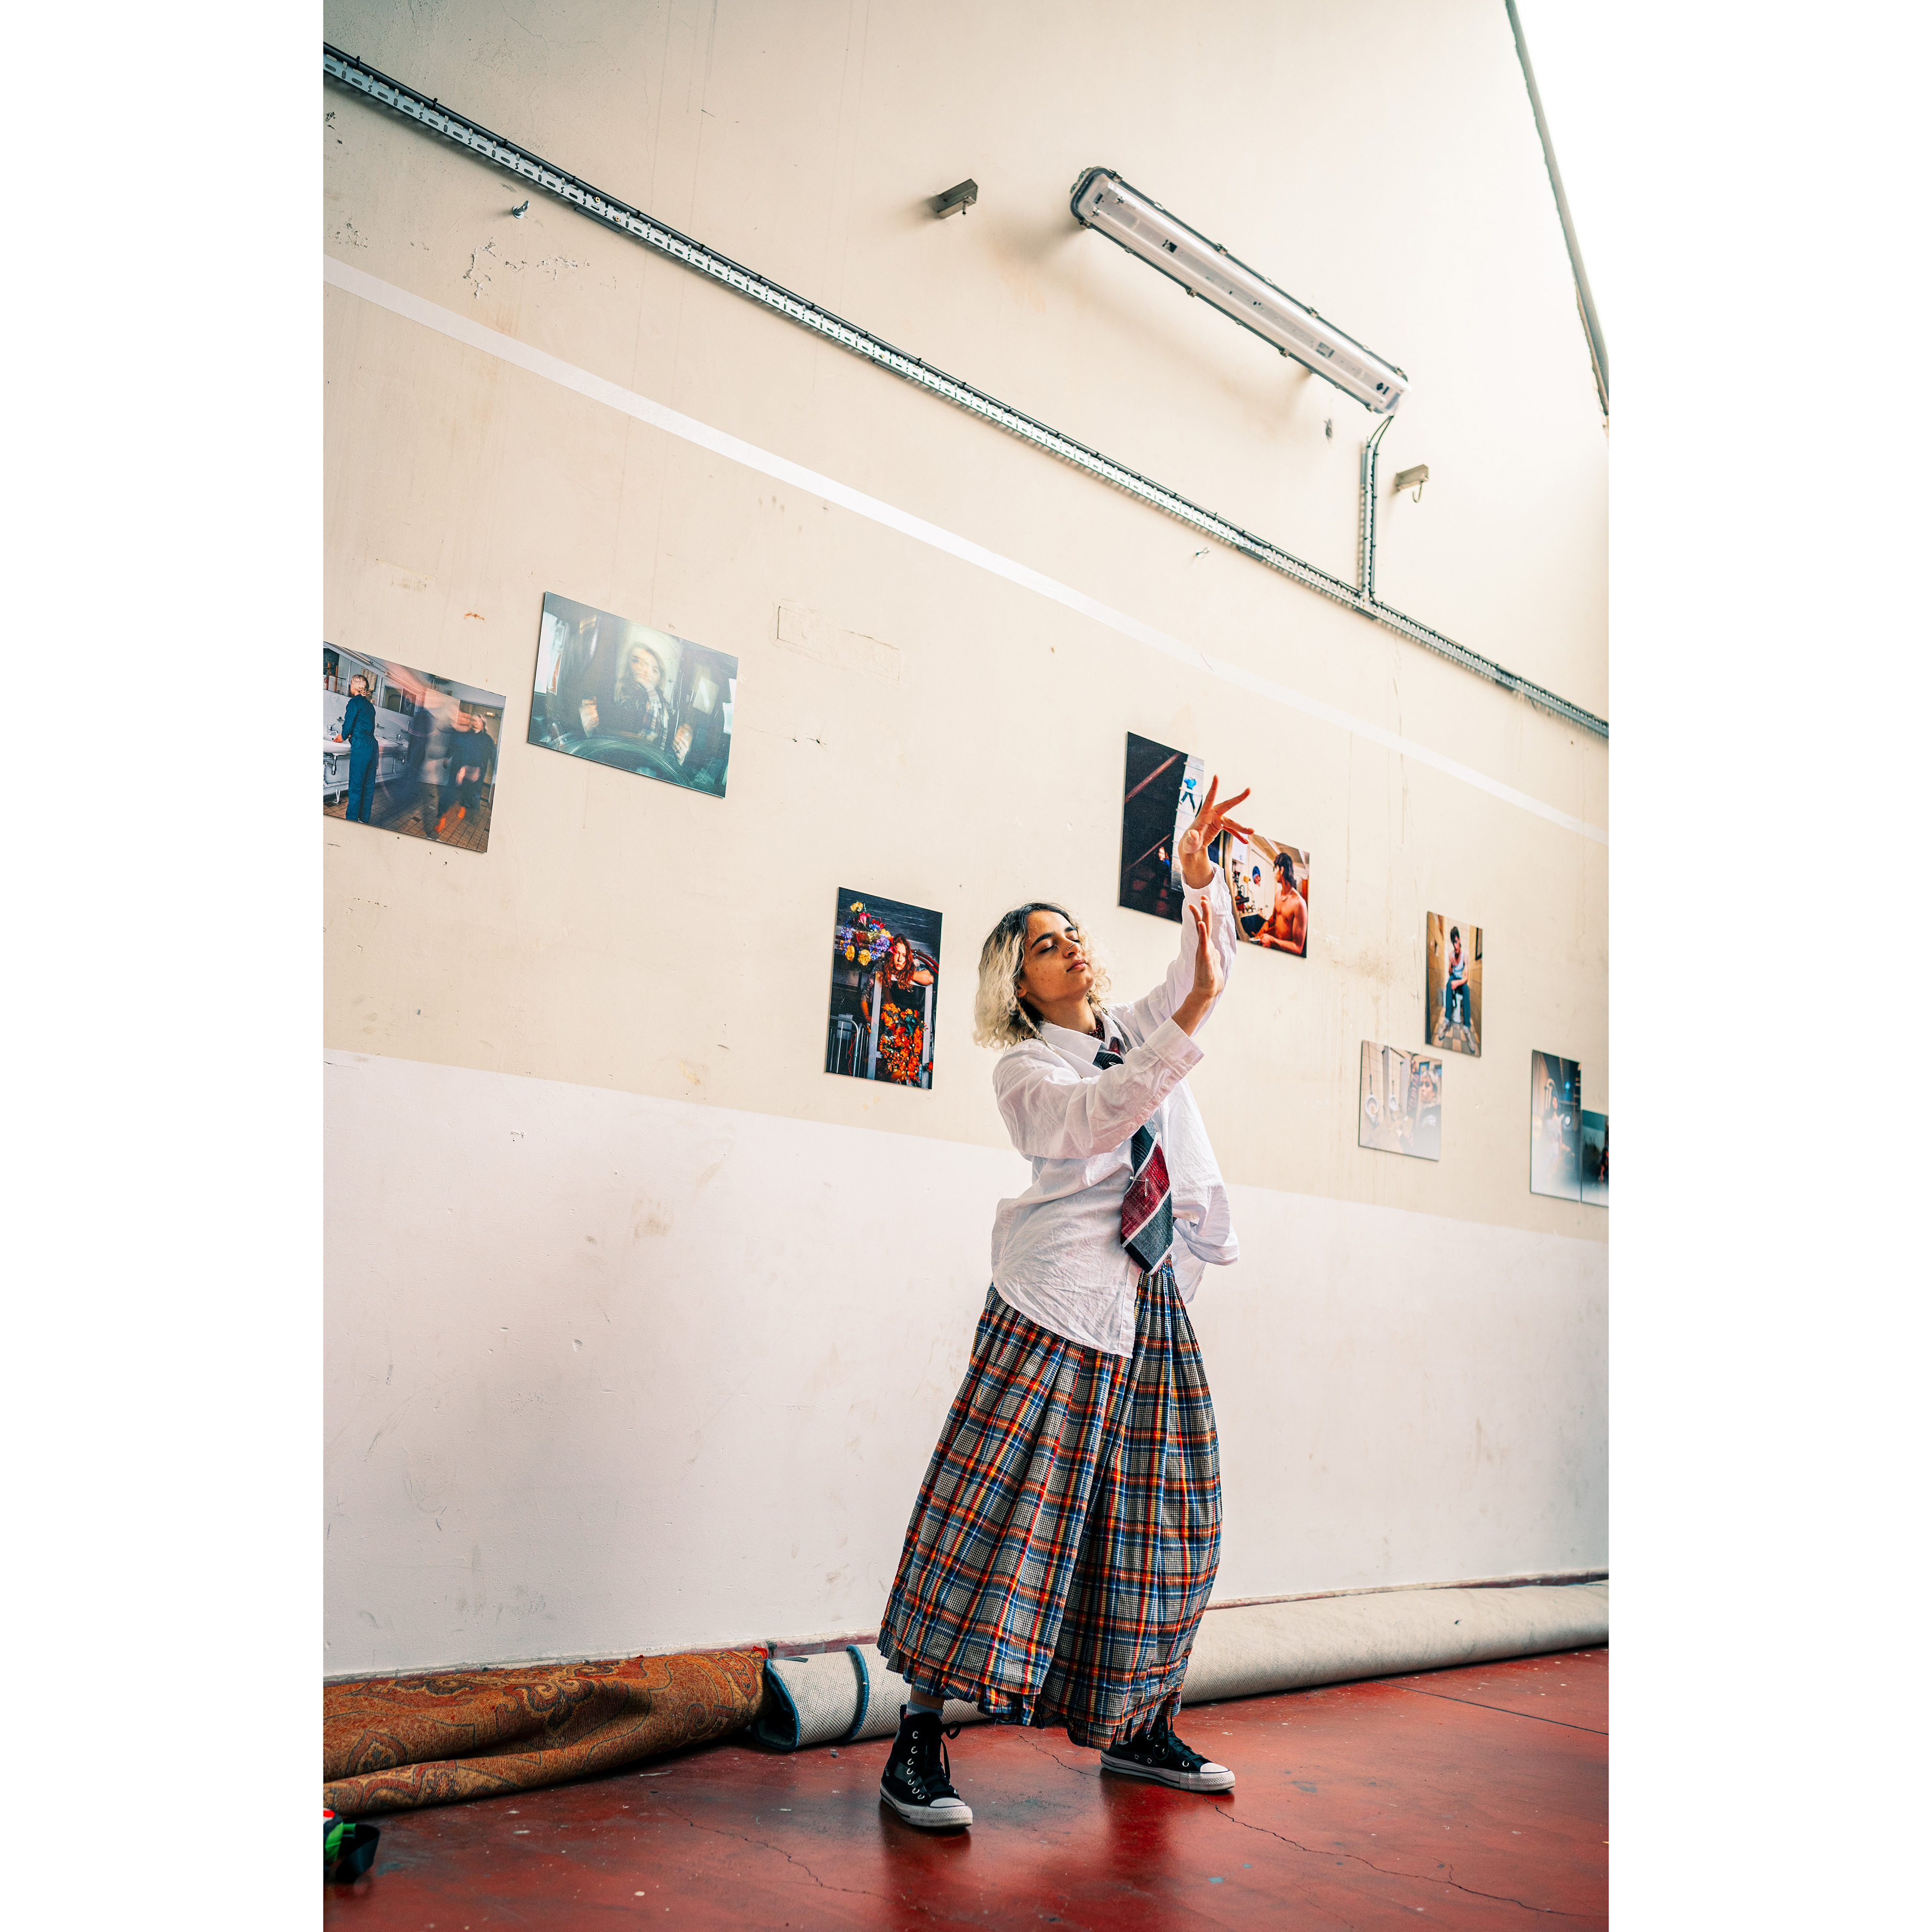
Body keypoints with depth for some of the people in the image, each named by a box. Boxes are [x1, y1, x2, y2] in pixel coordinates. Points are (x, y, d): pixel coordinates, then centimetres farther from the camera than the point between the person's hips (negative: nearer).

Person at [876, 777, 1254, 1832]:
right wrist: (1190, 1019, -27)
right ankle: (919, 1739, -3)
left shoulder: (1137, 1030, 17)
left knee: (1159, 1525, 10)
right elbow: (1099, 1118, -21)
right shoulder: (1024, 1069, -3)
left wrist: (1200, 877, -4)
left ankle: (1139, 1729, 25)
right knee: (1005, 1507, -10)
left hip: (1155, 1309, 7)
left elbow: (1208, 965, 13)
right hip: (1059, 1306, -6)